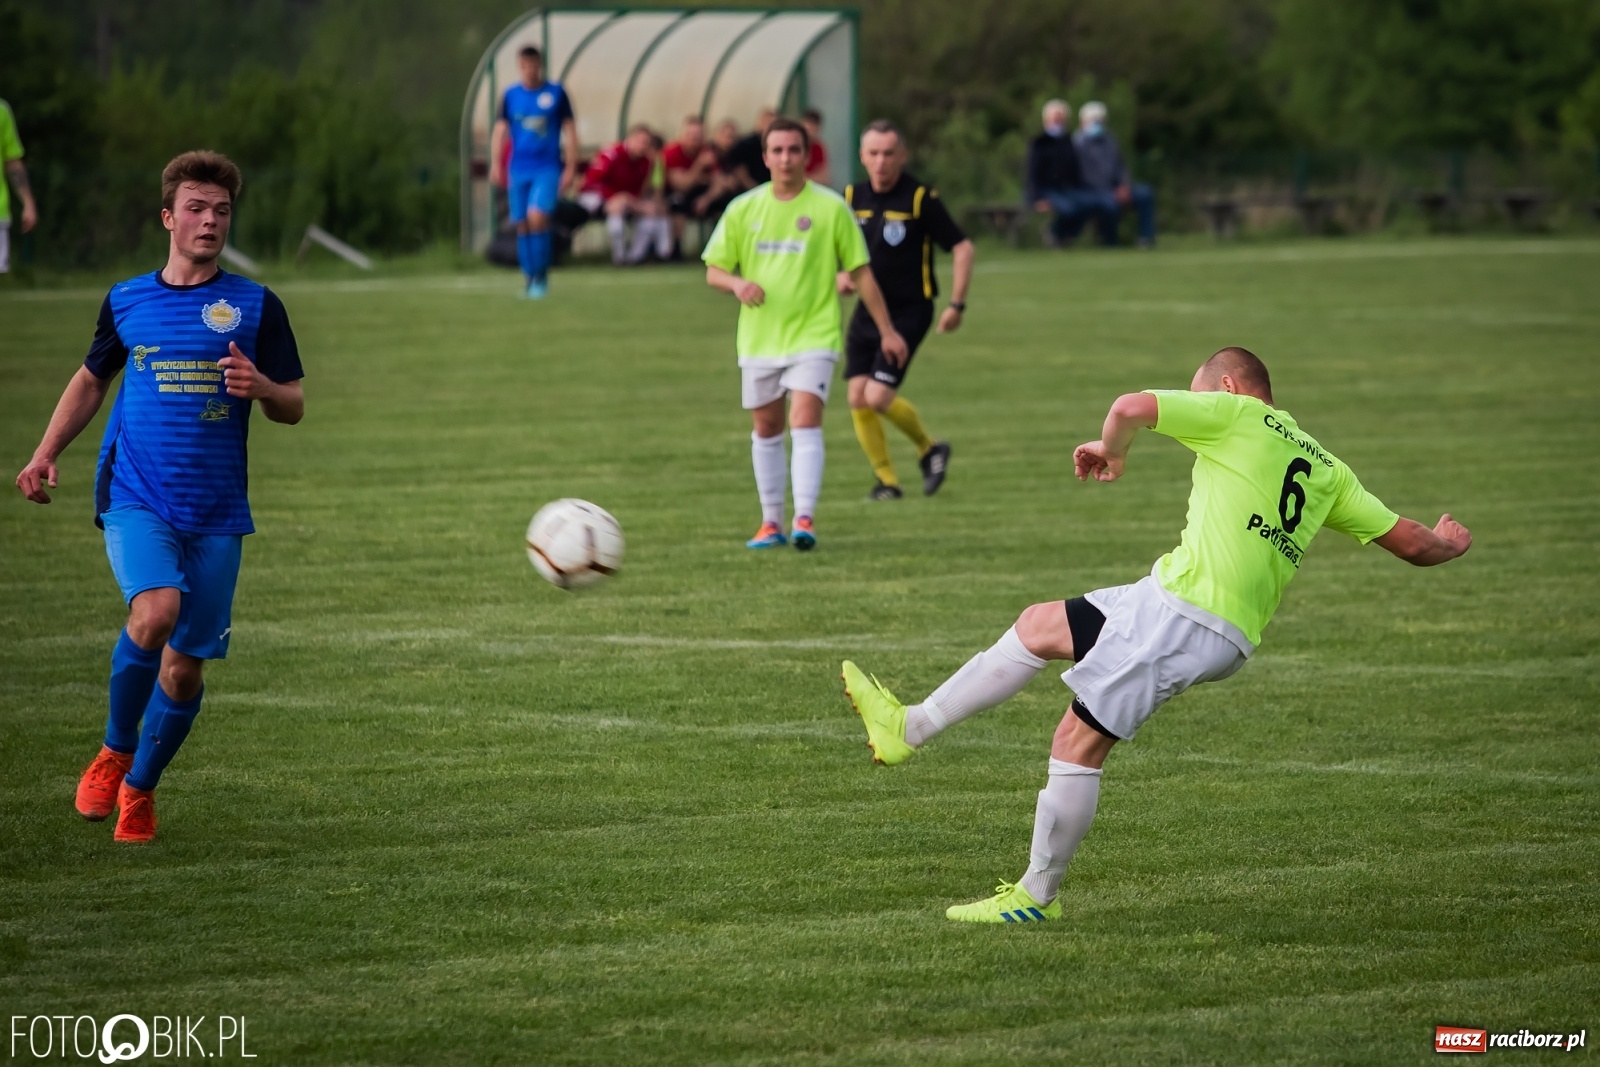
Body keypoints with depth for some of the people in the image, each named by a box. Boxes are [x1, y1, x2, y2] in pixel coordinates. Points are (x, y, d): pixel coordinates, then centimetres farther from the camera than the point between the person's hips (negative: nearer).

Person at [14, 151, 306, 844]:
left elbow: (293, 408, 6)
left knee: (187, 662, 2)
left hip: (216, 511, 1)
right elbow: (92, 379, 23)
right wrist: (46, 454, 13)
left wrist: (260, 387, -17)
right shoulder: (126, 301, 8)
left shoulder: (256, 307, 4)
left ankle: (139, 788, 24)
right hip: (134, 495, -1)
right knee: (155, 611, -27)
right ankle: (114, 752, -5)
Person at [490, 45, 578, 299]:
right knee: (523, 225, 3)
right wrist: (497, 166, 0)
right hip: (518, 170, 3)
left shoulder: (556, 93, 2)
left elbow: (570, 131, 5)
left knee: (537, 217, -20)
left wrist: (570, 167, 0)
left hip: (548, 168, -3)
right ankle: (530, 279, 13)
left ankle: (541, 275, -9)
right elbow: (500, 131, 10)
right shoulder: (510, 96, 8)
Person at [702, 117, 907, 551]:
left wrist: (887, 330, 4)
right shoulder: (743, 209, 3)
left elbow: (860, 271, 3)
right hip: (758, 340, 3)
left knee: (805, 423, -17)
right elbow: (713, 271, 7)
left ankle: (805, 519, -22)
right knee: (766, 430, 10)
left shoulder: (830, 208, -3)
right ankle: (771, 523, 20)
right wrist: (737, 283, -16)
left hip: (813, 337, -3)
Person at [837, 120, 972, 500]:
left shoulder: (921, 199, -11)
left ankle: (929, 448, 11)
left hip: (909, 312, -5)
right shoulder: (853, 198, 5)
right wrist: (841, 275, -2)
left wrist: (957, 305, -9)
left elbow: (962, 248, -6)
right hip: (867, 310, 5)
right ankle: (886, 480, 11)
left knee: (878, 396, -15)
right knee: (858, 398, -3)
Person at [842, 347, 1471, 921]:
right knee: (1039, 625, 17)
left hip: (1185, 609, -8)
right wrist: (1449, 543, 42)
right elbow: (1411, 543, 19)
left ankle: (1036, 895, 5)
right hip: (1234, 637, 8)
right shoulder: (1325, 469, 18)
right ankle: (909, 729, 20)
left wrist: (1111, 451, 9)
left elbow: (1132, 408, -13)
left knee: (1078, 742, -1)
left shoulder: (1238, 414, 0)